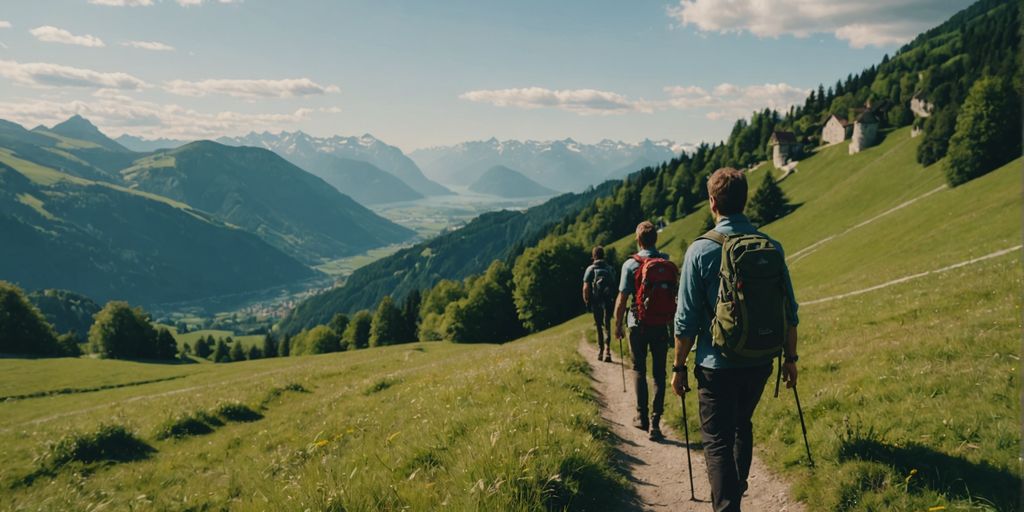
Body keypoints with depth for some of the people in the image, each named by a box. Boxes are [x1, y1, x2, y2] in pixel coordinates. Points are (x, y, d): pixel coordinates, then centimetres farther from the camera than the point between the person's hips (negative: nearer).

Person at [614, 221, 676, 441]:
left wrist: (617, 325, 1)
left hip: (639, 325, -2)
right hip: (662, 326, 2)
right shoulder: (668, 262, 0)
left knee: (639, 370, 13)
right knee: (659, 373, 6)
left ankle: (642, 416, 15)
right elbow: (675, 296, 7)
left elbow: (622, 299, -11)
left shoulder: (631, 264, -10)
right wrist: (672, 323, 19)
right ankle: (655, 421, 0)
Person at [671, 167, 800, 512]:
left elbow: (687, 319, -11)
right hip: (760, 362, 5)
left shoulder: (701, 250, -12)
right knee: (742, 425, 27)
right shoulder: (771, 247, -1)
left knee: (717, 440, 5)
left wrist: (679, 367, -2)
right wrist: (790, 358, 15)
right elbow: (789, 312, 4)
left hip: (717, 364, -5)